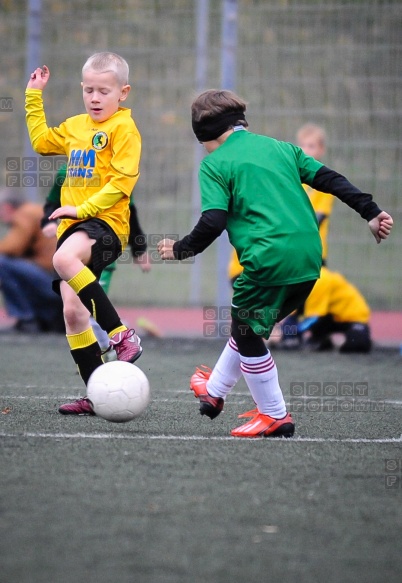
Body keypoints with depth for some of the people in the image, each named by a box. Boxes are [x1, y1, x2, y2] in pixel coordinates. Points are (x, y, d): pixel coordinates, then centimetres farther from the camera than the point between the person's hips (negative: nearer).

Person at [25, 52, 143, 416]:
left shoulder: (124, 128, -5)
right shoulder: (76, 126, 19)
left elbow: (122, 180, -15)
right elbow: (41, 141, 35)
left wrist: (85, 207, -20)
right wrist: (34, 97, 31)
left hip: (106, 222, -8)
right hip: (73, 224, 8)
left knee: (65, 258, -38)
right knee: (73, 312, 1)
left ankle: (122, 336, -30)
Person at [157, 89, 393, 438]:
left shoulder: (215, 164, 1)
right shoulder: (280, 147, 19)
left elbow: (212, 223, -8)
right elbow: (329, 179, 14)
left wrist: (180, 249, 6)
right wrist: (370, 212, 15)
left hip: (268, 261, -7)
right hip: (310, 259, 7)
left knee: (248, 335, 11)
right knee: (249, 327, 24)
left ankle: (275, 417, 15)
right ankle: (214, 391, 40)